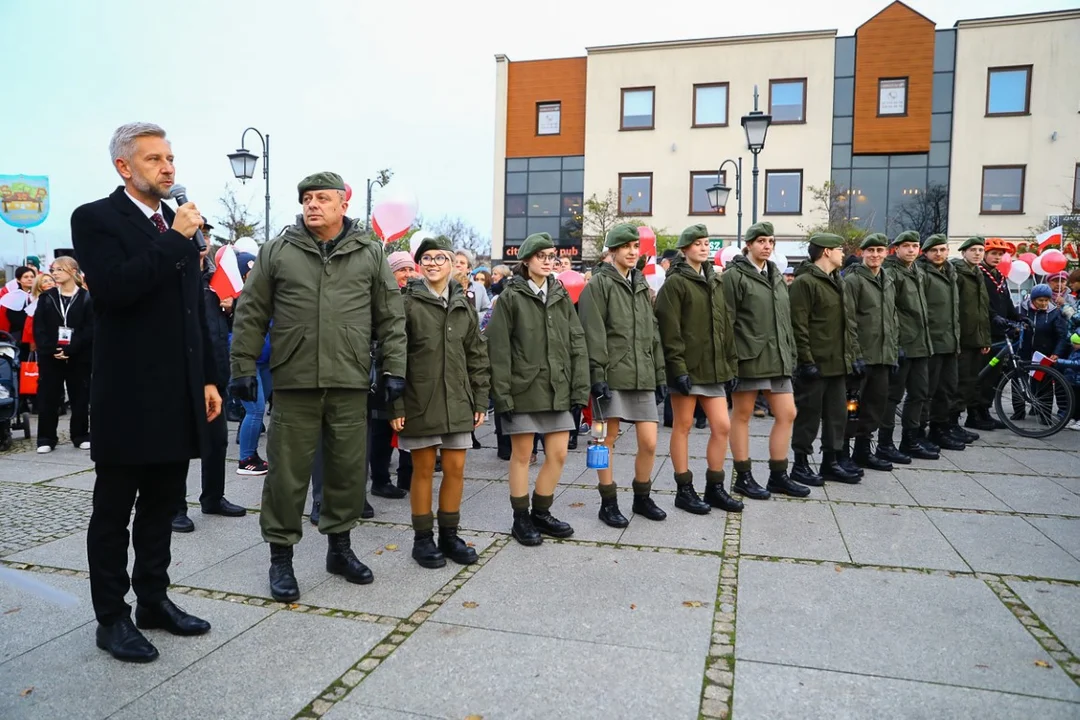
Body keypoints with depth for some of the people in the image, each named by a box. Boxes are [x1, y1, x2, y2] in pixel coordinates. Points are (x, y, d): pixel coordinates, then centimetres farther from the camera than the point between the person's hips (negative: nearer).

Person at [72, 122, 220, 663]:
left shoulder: (178, 222, 12)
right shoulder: (95, 218, -6)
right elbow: (115, 288, -24)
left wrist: (208, 378, 12)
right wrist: (175, 240, -19)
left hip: (179, 395, 6)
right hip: (128, 396, -6)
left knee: (162, 506, 15)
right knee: (113, 511, 7)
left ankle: (153, 599, 29)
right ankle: (111, 617, 19)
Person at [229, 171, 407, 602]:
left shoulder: (370, 253, 6)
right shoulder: (278, 251, 4)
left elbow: (391, 318, 6)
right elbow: (251, 314, 6)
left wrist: (394, 369, 1)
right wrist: (243, 367, 2)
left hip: (350, 383, 1)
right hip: (293, 382, -1)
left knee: (349, 470, 10)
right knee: (287, 473, 5)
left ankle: (339, 547, 29)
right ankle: (281, 555, 20)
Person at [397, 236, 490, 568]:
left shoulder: (464, 306, 9)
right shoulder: (407, 303, -4)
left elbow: (477, 356, 12)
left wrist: (480, 400, 8)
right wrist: (394, 405, -11)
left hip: (457, 402, 4)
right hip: (419, 402, -4)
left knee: (455, 469, 7)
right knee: (423, 469, 5)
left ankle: (449, 535, 22)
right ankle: (423, 538, 19)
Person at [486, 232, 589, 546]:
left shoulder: (561, 296, 11)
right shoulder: (510, 297, -3)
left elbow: (577, 344, 8)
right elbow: (498, 350, -8)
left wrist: (580, 388, 0)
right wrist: (503, 395, -14)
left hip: (557, 389, 5)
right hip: (523, 389, -4)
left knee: (558, 454, 6)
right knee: (521, 454, 5)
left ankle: (541, 513, 24)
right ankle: (521, 519, 19)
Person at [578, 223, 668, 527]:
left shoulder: (642, 285, 18)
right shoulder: (599, 284, -2)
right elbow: (594, 334, -9)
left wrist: (660, 374, 15)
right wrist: (597, 374, -15)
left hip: (642, 374, 5)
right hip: (612, 374, -5)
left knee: (649, 442, 3)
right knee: (609, 437, 2)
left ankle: (642, 498, 23)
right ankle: (608, 503, 16)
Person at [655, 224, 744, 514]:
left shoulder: (715, 281, 16)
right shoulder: (675, 282, -6)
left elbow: (726, 326, 17)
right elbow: (670, 330, -13)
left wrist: (731, 363, 13)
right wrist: (678, 368, -18)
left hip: (713, 368, 7)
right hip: (686, 367, -7)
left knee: (722, 426, 6)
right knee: (683, 427, 3)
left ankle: (715, 488, 20)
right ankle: (684, 490, 14)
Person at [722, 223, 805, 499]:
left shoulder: (776, 276, 17)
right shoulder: (735, 275, -6)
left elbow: (785, 320, 21)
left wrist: (791, 355, 15)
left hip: (777, 358, 7)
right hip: (747, 358, -7)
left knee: (787, 414, 7)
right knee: (742, 415, 3)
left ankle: (778, 476, 19)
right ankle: (743, 477, 14)